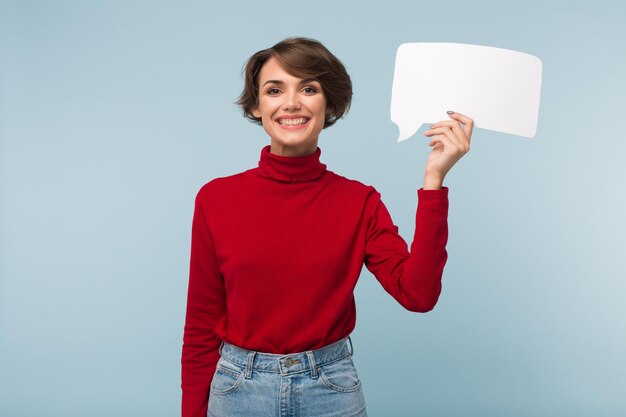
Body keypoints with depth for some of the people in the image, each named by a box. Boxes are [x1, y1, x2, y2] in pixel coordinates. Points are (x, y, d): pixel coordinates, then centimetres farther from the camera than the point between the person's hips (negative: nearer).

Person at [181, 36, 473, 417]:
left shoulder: (360, 201, -5)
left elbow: (418, 293, -18)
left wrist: (434, 179, -21)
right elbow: (202, 323, -1)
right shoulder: (216, 198, -7)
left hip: (332, 387, 1)